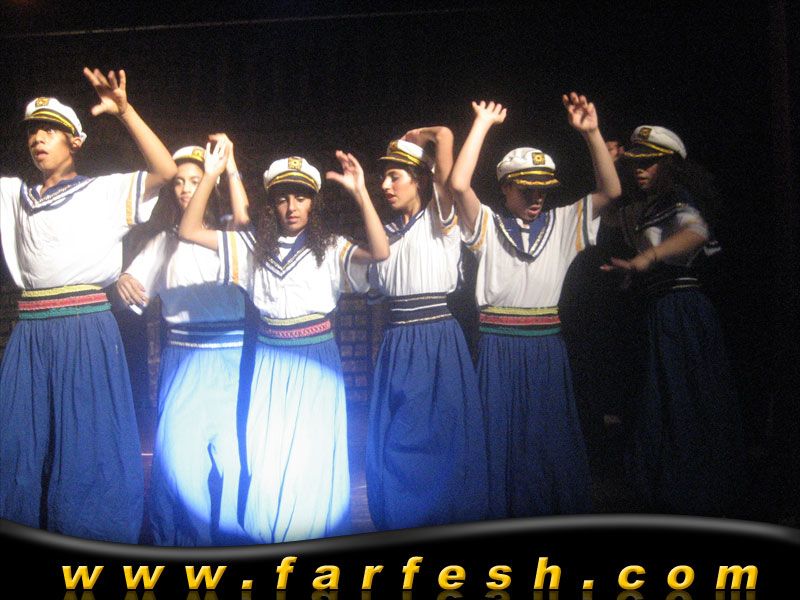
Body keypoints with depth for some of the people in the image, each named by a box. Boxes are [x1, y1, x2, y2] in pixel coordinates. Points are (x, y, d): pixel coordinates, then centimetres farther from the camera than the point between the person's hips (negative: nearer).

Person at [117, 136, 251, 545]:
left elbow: (244, 218, -17)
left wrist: (229, 165, -19)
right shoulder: (164, 241, 13)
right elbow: (135, 280, 4)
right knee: (178, 449, -2)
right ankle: (182, 535, 16)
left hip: (229, 355, -2)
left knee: (232, 448, -1)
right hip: (182, 358, 2)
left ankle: (232, 534, 18)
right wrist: (123, 283, -18)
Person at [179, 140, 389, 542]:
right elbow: (189, 231, -1)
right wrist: (210, 176, -12)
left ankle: (314, 540, 18)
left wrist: (360, 193, -27)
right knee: (266, 461, 6)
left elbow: (380, 252, -18)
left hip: (315, 363, -2)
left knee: (313, 460, 3)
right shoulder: (254, 246, 6)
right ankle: (266, 537, 21)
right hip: (269, 363, 2)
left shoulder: (330, 248, 0)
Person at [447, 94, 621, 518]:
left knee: (551, 437, 8)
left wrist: (592, 133, -11)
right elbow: (458, 184, -15)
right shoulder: (488, 224, 1)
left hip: (547, 347, 3)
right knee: (503, 435, 5)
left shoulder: (562, 222, 9)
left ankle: (559, 514, 20)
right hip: (499, 345, -2)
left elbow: (610, 190, -1)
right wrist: (483, 122, -12)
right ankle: (503, 515, 17)